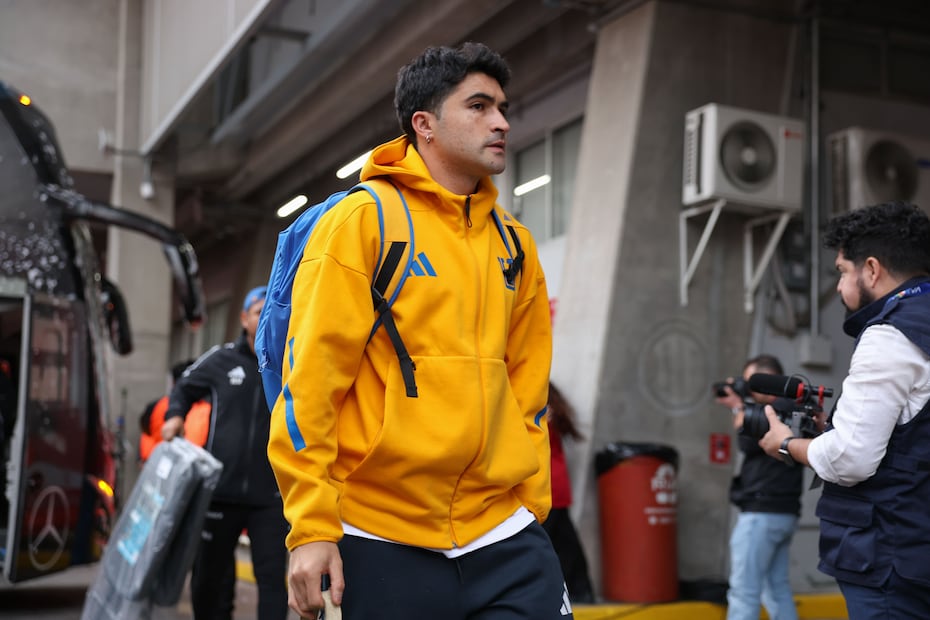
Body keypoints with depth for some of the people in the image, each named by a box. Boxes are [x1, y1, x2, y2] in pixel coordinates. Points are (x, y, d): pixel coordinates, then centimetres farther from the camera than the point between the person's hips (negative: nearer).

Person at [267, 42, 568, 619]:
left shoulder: (515, 242, 11)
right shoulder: (362, 220, -5)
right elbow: (310, 379, -9)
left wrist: (532, 505, 13)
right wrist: (312, 527, -13)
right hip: (385, 541, -4)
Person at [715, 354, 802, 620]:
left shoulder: (780, 409, -12)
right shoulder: (786, 409, 18)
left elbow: (748, 443, -17)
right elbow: (757, 444, 21)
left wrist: (739, 408, -3)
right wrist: (739, 407, 12)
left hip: (762, 513, -10)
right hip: (783, 514, 10)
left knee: (743, 591, -9)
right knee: (778, 590, 11)